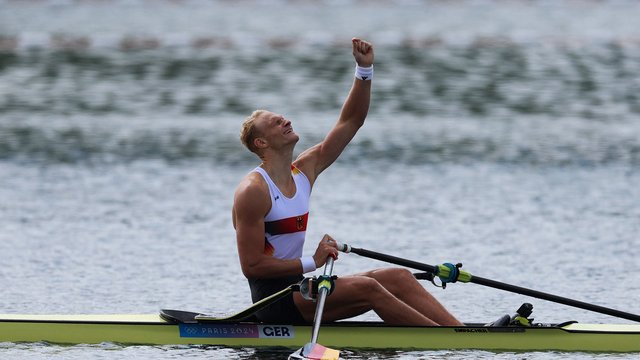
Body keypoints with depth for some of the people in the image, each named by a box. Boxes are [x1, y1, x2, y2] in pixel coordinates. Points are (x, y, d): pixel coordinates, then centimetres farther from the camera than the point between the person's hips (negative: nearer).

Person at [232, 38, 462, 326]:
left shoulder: (305, 170, 11)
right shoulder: (253, 192, -14)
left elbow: (351, 121, 13)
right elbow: (251, 267, -17)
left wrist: (364, 70, 1)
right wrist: (312, 262, -16)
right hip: (273, 300, -9)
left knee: (398, 278, -5)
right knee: (367, 288, -25)